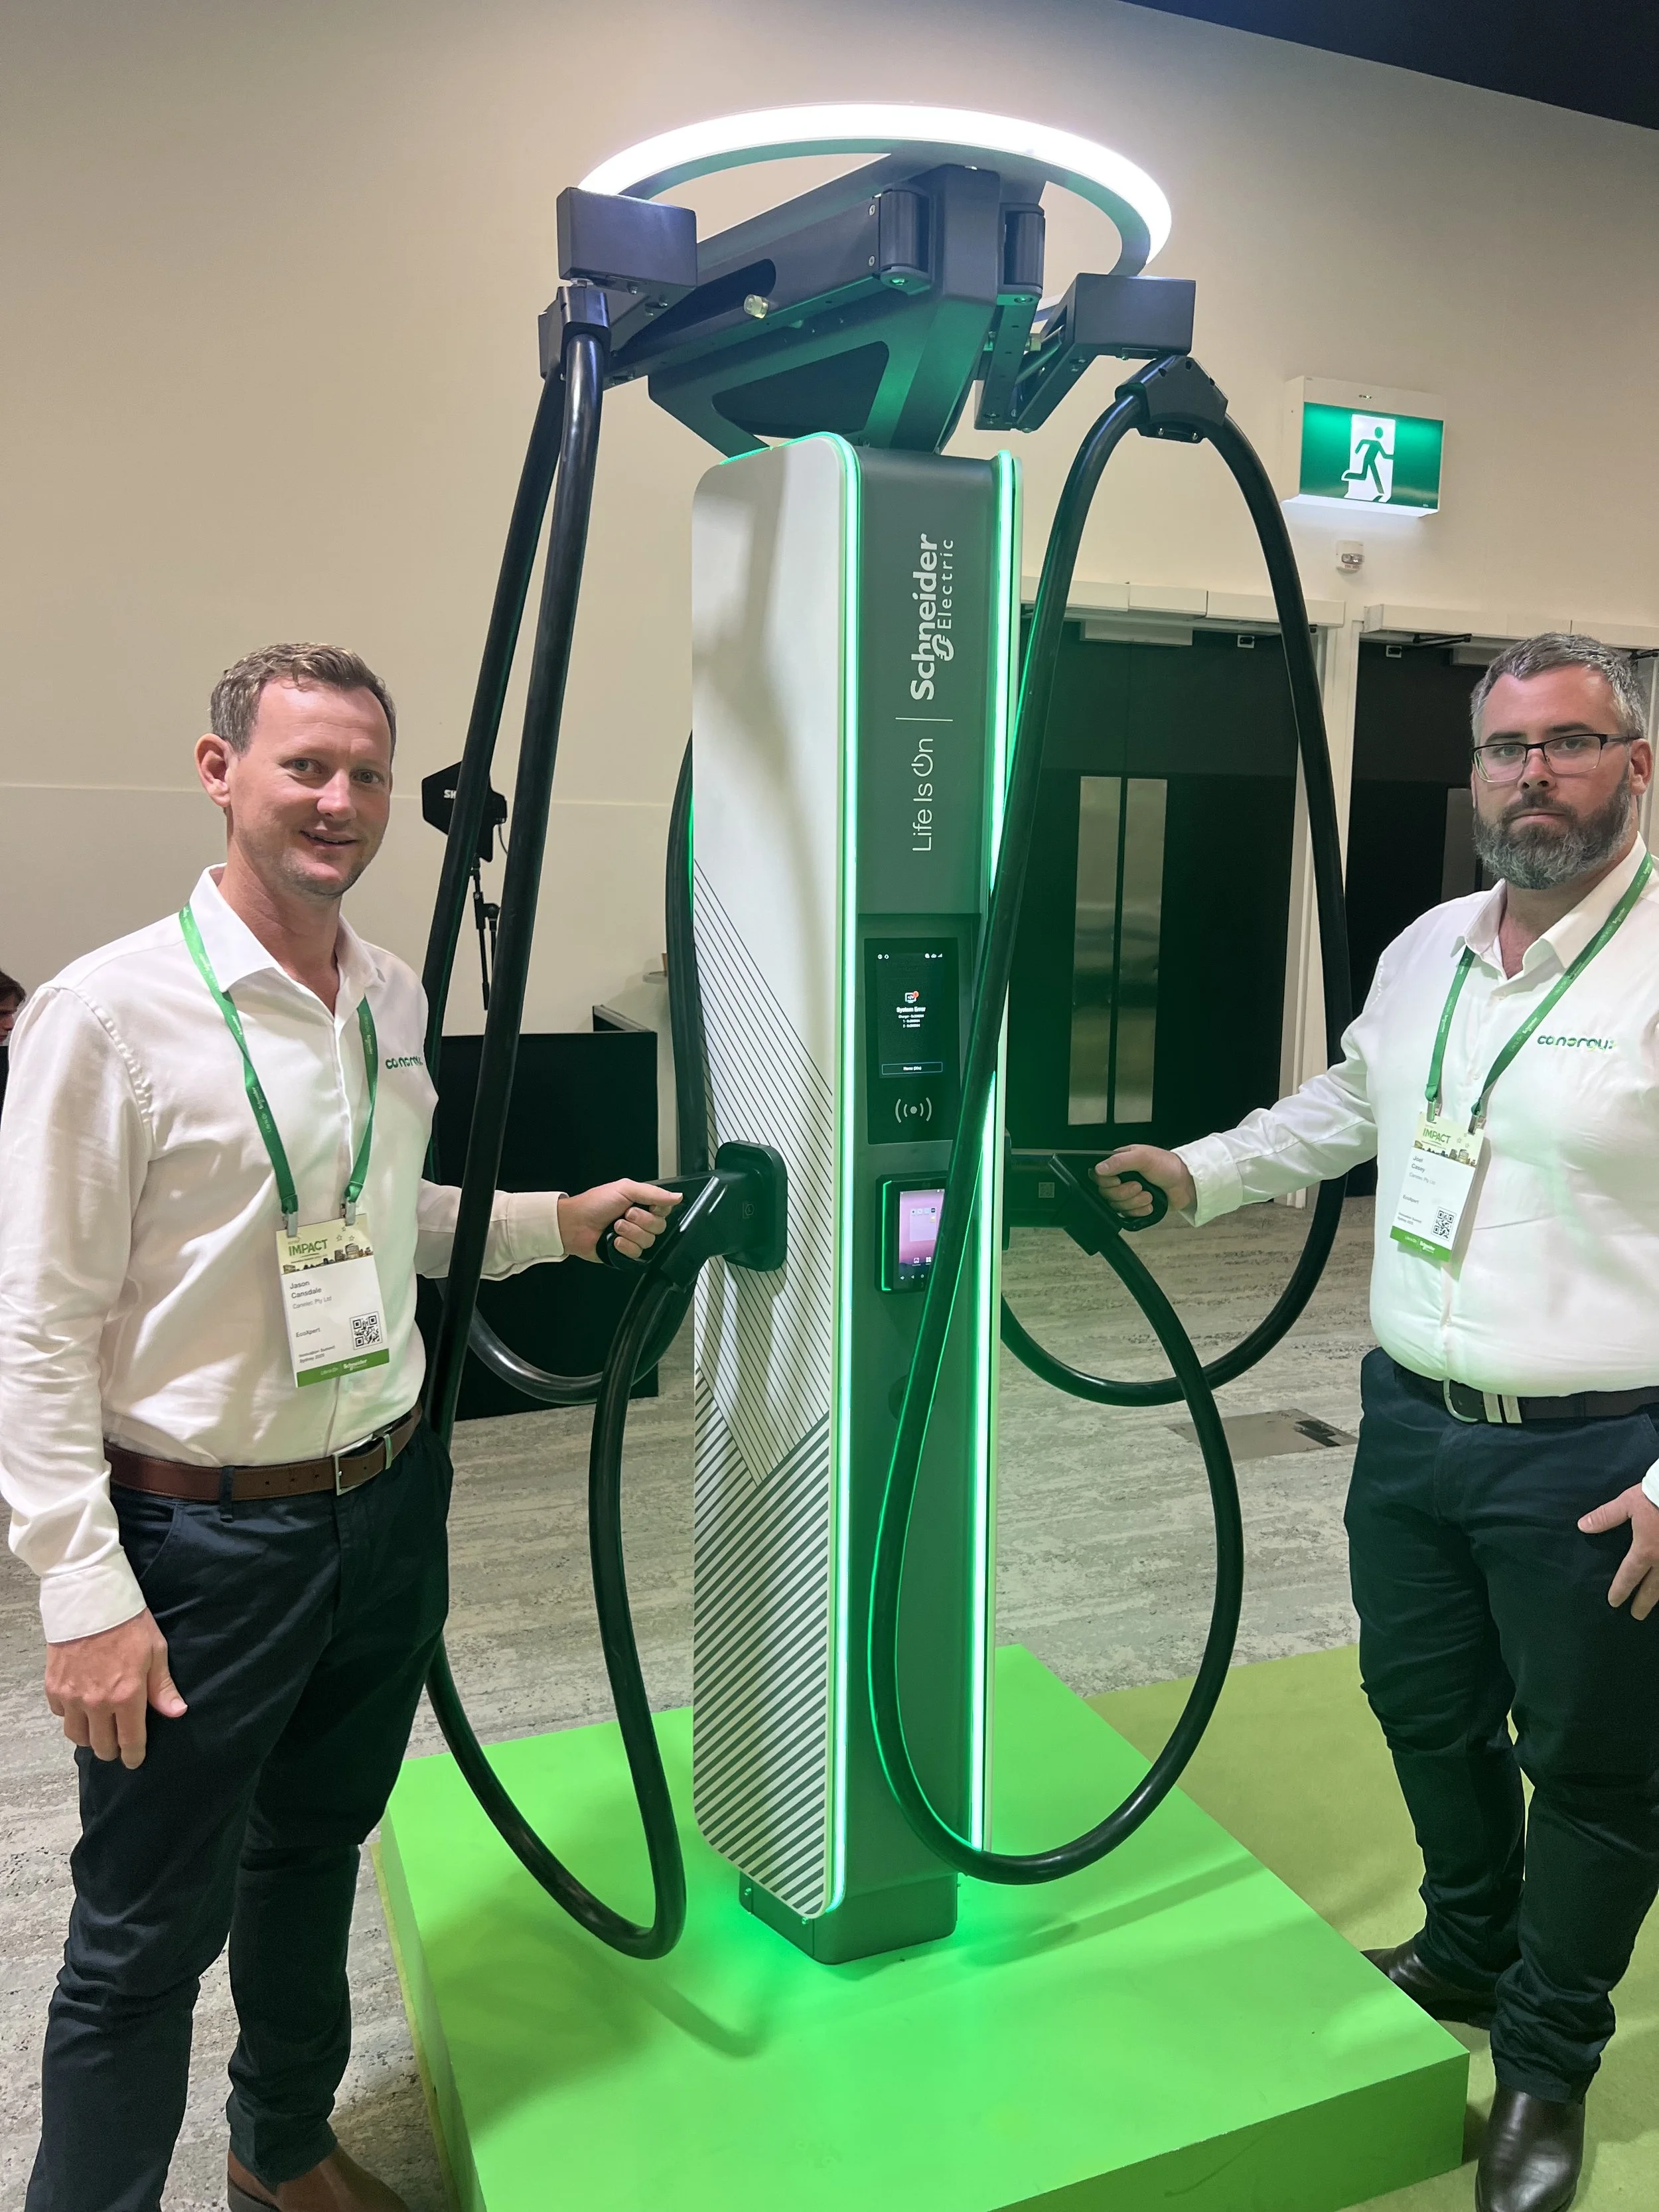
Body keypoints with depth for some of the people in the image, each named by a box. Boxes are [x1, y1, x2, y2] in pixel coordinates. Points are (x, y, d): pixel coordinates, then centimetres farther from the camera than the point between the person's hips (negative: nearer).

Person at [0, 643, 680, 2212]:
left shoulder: (395, 998, 4)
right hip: (204, 1539, -6)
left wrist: (562, 1220, 8)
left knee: (315, 1850, 25)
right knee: (147, 1936, 9)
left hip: (392, 1504, 7)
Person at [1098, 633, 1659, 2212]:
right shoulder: (1424, 950, 5)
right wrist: (1200, 1173, 14)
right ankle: (1468, 1951, 49)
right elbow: (1344, 1105, 23)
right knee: (1425, 1713, 23)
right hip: (1412, 1422, 7)